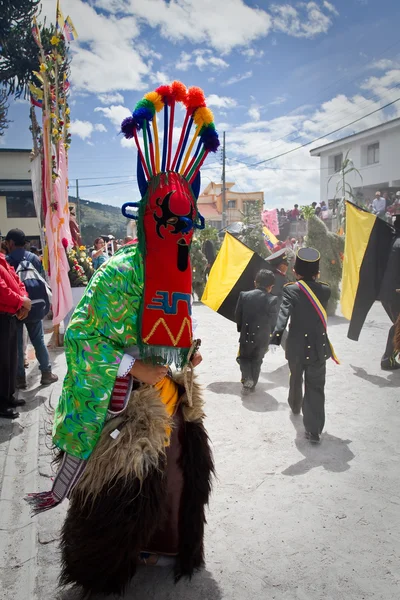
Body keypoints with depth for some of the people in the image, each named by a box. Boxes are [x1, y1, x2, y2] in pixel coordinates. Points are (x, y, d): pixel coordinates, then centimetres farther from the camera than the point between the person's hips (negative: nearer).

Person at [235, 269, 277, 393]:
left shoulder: (244, 295, -8)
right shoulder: (272, 300, -13)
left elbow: (237, 316, -3)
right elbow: (273, 321, -6)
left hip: (246, 335, 0)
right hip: (262, 337, 0)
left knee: (244, 357, 18)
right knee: (257, 360, 18)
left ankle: (247, 378, -4)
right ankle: (252, 384, 23)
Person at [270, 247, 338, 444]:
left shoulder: (291, 290, -12)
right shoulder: (325, 290, -2)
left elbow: (283, 314, -26)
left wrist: (275, 337, -35)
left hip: (297, 347, -1)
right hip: (319, 347, 1)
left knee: (296, 379, 25)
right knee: (316, 388, 5)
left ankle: (295, 406, 51)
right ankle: (314, 430, 1)